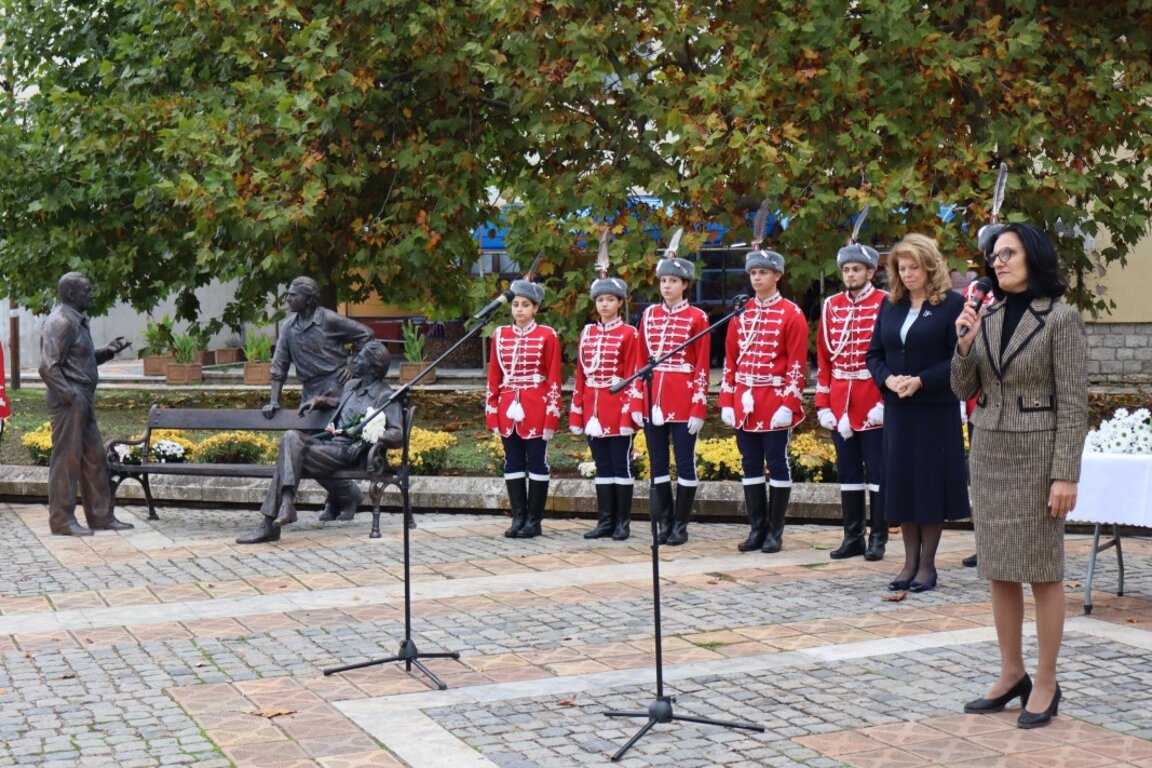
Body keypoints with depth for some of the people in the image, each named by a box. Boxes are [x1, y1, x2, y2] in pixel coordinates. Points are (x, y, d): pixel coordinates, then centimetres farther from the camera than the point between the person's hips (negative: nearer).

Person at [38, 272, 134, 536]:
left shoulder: (77, 321, 16)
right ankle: (62, 520, 2)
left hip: (83, 402, 10)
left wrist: (107, 350, 11)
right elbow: (48, 367, -19)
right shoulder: (61, 322, -14)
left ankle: (101, 516, 17)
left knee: (95, 458, 11)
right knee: (66, 459, -4)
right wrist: (72, 396, -19)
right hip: (68, 403, -10)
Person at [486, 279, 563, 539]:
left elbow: (554, 379, -4)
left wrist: (552, 414, -9)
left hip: (536, 411, -4)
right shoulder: (500, 335, 7)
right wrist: (491, 413, 4)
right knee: (513, 464, 7)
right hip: (508, 410, 4)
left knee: (537, 464, 2)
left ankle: (534, 521, 8)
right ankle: (518, 518, 14)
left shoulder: (547, 336, -2)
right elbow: (493, 377, 9)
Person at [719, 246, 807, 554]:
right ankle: (757, 529, 15)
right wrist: (727, 401, 5)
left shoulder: (791, 314, -4)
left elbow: (797, 364, -8)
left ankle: (775, 532, 8)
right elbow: (730, 361, 11)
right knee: (751, 465, 8)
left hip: (775, 402, -5)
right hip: (744, 402, 5)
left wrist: (788, 404, -14)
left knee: (777, 465, 2)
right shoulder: (740, 314, 11)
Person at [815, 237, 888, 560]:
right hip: (840, 405, 5)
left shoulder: (885, 303, -4)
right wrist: (823, 404, 4)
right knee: (848, 472, 10)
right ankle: (853, 537, 18)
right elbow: (823, 358, 9)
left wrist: (885, 400, -14)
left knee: (877, 471, 2)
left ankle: (878, 539, 10)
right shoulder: (831, 306, 9)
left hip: (873, 405, -4)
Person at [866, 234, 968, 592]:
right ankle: (910, 561, 16)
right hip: (897, 408, 5)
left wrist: (921, 381, -19)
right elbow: (874, 354, 11)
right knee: (902, 483, 7)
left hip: (937, 410, -5)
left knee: (932, 483, 0)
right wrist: (888, 379, -9)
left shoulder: (952, 304, -5)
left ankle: (927, 564, 10)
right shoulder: (890, 305, 10)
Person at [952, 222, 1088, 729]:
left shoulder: (1060, 318, -8)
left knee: (1042, 572, 1)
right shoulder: (988, 319, 7)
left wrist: (1065, 475, -16)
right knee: (998, 572, 10)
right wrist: (965, 345, -9)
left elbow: (1073, 403, -11)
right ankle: (1011, 675, 21)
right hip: (989, 453, 6)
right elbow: (963, 390, 9)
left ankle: (1045, 684, 11)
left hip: (1037, 455, -6)